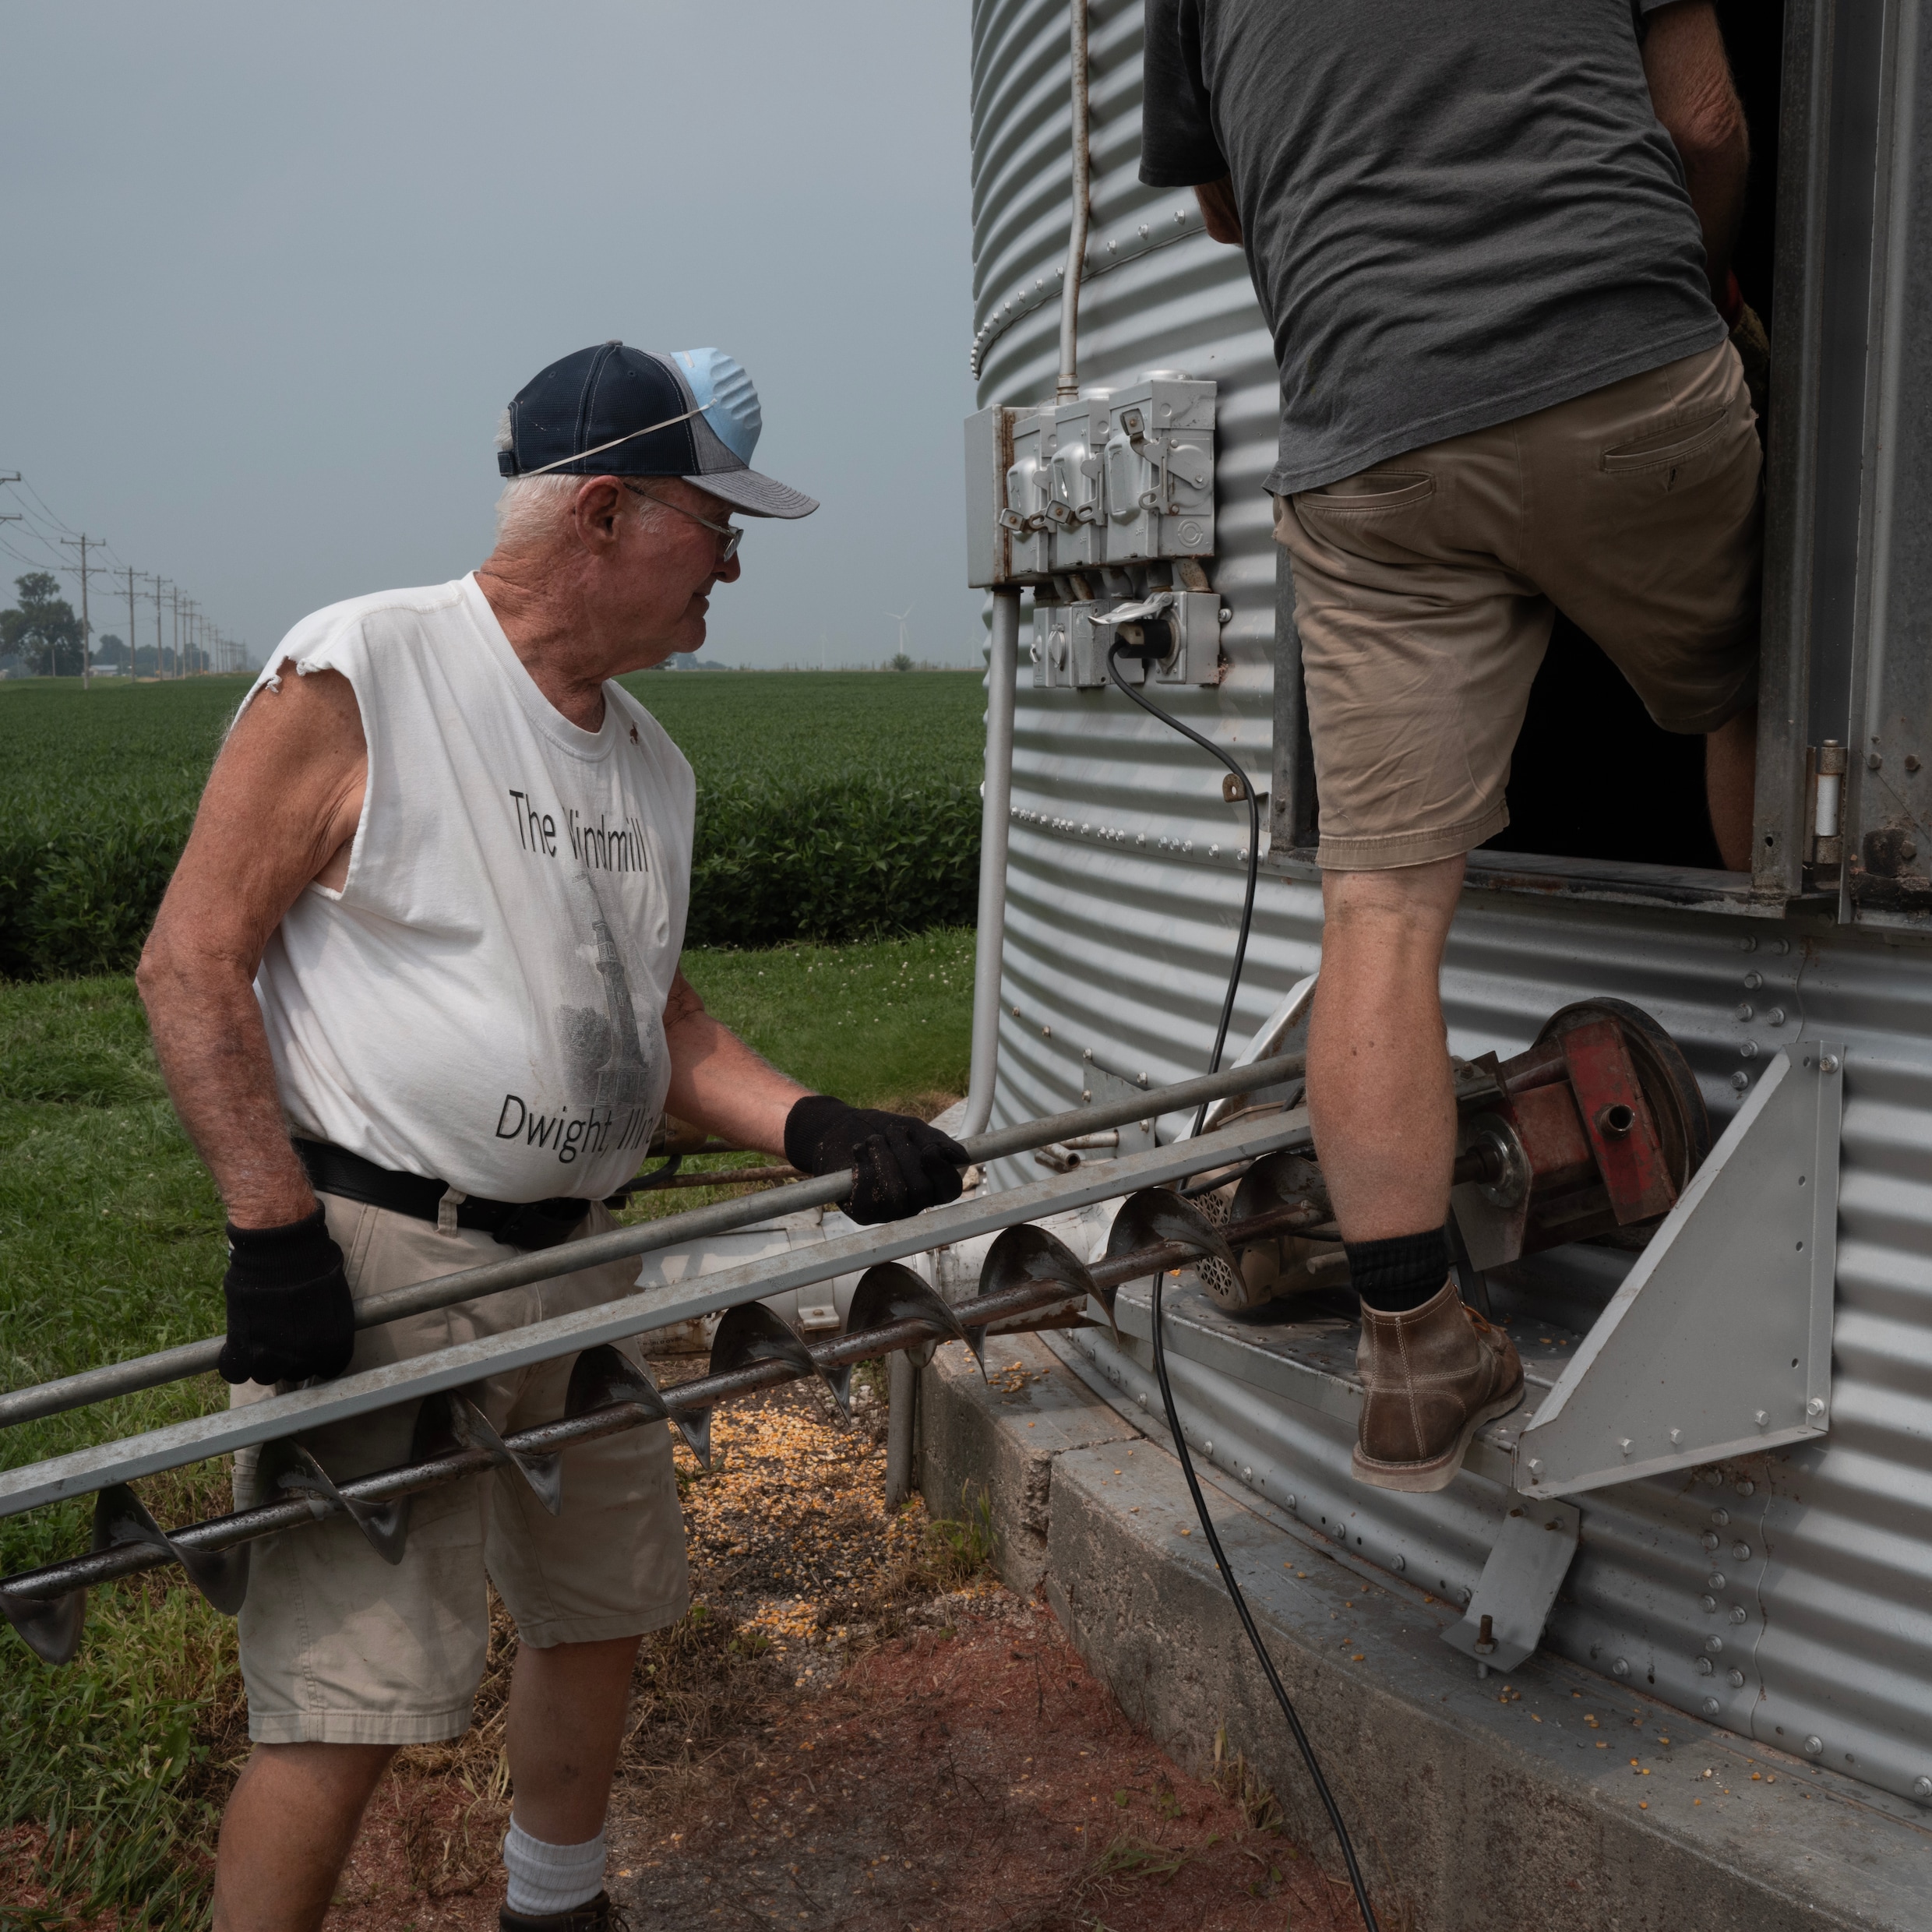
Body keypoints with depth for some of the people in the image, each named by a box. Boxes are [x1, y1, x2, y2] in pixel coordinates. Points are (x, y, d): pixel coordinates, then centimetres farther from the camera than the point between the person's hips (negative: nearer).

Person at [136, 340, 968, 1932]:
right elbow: (192, 960, -13)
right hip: (373, 1257, -8)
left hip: (580, 1261, 8)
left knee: (602, 1611, 20)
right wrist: (274, 1232, -18)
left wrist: (813, 1127, 1)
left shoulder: (652, 763, 12)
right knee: (347, 1698, -8)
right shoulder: (360, 672, -12)